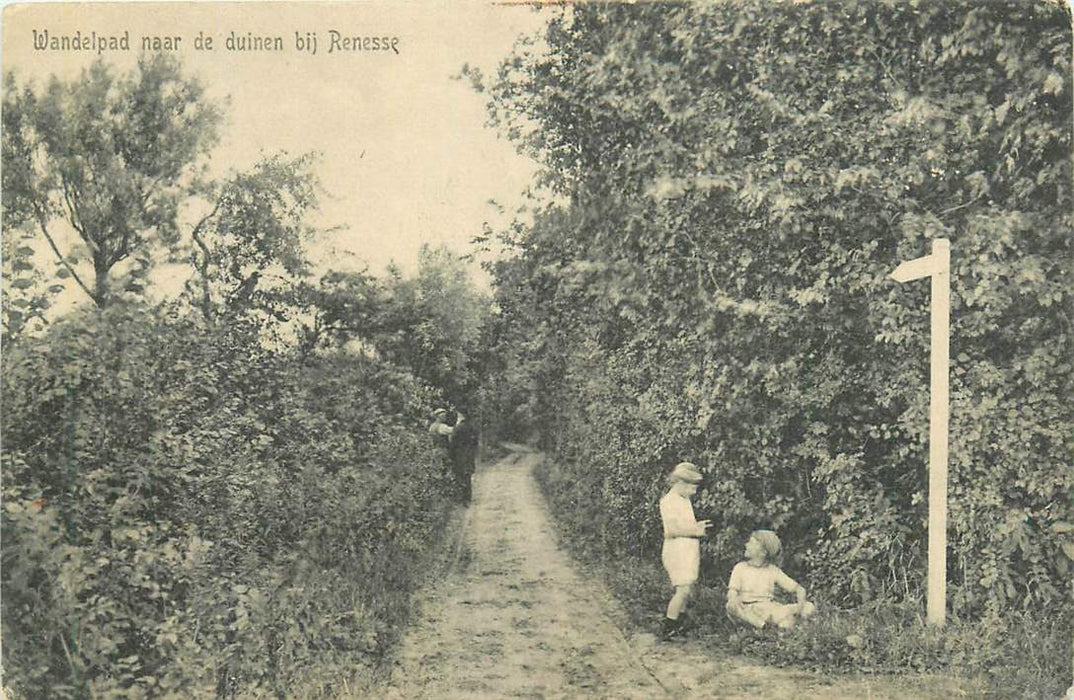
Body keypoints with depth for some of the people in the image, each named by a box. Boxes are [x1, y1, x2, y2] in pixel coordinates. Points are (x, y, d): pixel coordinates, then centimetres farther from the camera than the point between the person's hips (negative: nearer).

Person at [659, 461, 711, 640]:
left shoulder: (685, 500, 17)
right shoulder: (668, 501, -12)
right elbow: (671, 530, -19)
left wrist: (698, 527, 8)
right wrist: (695, 530, -15)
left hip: (690, 550, 9)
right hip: (677, 551, -9)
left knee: (688, 589, 9)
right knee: (683, 589, -15)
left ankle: (678, 625, 19)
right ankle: (667, 629, -9)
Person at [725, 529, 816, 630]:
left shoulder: (773, 570, 12)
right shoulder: (740, 568, 11)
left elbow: (799, 589, 11)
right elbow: (732, 592, -1)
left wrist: (801, 603, -12)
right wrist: (733, 601, -26)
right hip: (748, 609, -1)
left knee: (809, 608, -20)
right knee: (731, 607, -38)